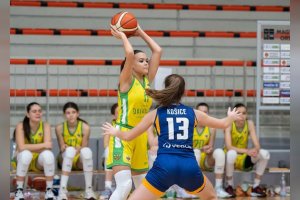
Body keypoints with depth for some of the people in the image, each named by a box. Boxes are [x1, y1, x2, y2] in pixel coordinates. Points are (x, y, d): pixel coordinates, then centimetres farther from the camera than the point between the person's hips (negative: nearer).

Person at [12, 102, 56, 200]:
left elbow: (48, 146, -23)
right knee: (26, 154, -35)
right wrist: (42, 145, -30)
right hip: (23, 160, -1)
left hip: (40, 161, 1)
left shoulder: (45, 126, -11)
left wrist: (30, 147, -27)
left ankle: (49, 190, -19)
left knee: (48, 154, -31)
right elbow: (21, 147, -29)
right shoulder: (21, 126, -16)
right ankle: (19, 189, -22)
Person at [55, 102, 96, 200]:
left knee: (87, 151, -33)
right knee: (70, 150, -34)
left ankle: (88, 190, -27)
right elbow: (62, 148, -8)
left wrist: (79, 149, -32)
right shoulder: (59, 128, -8)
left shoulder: (85, 127, -10)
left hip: (80, 161, 0)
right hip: (65, 160, 0)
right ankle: (62, 190, -39)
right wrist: (65, 148, -30)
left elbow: (84, 147, -10)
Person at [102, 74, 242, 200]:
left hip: (164, 166, -2)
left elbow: (128, 136, 20)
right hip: (189, 166, 2)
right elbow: (224, 124, 32)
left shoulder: (156, 113, 12)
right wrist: (231, 117, 56)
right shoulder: (193, 113, 17)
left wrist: (115, 132, 43)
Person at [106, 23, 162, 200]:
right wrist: (123, 36, -8)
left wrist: (140, 32, 12)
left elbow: (158, 51, 9)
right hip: (123, 135, -8)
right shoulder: (126, 80, -8)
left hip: (141, 136, 8)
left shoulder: (147, 80, 9)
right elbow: (129, 53, -24)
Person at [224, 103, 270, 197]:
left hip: (244, 158, 4)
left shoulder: (249, 123, -8)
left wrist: (255, 150, -37)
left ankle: (256, 187, -10)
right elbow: (229, 147, -28)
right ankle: (229, 186, -19)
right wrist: (246, 151, -40)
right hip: (231, 157, -4)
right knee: (231, 153, -38)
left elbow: (257, 145, -12)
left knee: (264, 154, -19)